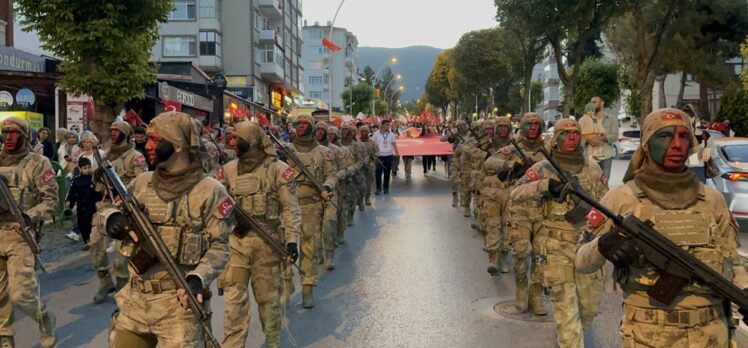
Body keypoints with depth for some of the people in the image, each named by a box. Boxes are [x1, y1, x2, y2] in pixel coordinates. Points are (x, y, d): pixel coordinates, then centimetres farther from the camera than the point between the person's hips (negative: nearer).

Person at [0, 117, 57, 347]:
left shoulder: (38, 164, -2)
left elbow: (51, 200, -5)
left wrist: (29, 216, -21)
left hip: (20, 234, -5)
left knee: (20, 293, -12)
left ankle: (44, 319, 16)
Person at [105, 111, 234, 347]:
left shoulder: (209, 191, -7)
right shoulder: (142, 182, 8)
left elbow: (219, 246, -6)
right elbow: (113, 208, 20)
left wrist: (199, 277, -21)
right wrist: (113, 218, -3)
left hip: (179, 302, -5)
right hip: (135, 300, 5)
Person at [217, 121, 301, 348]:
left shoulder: (277, 169, -7)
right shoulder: (229, 170, 7)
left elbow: (291, 207, -8)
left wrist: (291, 239, -15)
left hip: (266, 240, -3)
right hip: (235, 239, 4)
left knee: (268, 295, 9)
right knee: (233, 296, 1)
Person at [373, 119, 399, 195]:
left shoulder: (391, 134, 4)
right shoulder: (376, 134, -1)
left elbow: (394, 144, 4)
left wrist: (396, 152, -12)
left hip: (389, 156, 2)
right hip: (379, 156, -2)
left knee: (387, 172, 10)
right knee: (378, 172, -5)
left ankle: (386, 188, 20)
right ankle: (378, 188, 3)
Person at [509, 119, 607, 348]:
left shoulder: (592, 168, 5)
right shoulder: (543, 169, -6)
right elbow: (516, 194, -19)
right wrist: (547, 185, -33)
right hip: (556, 249, -4)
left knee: (589, 307, 16)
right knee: (566, 309, -4)